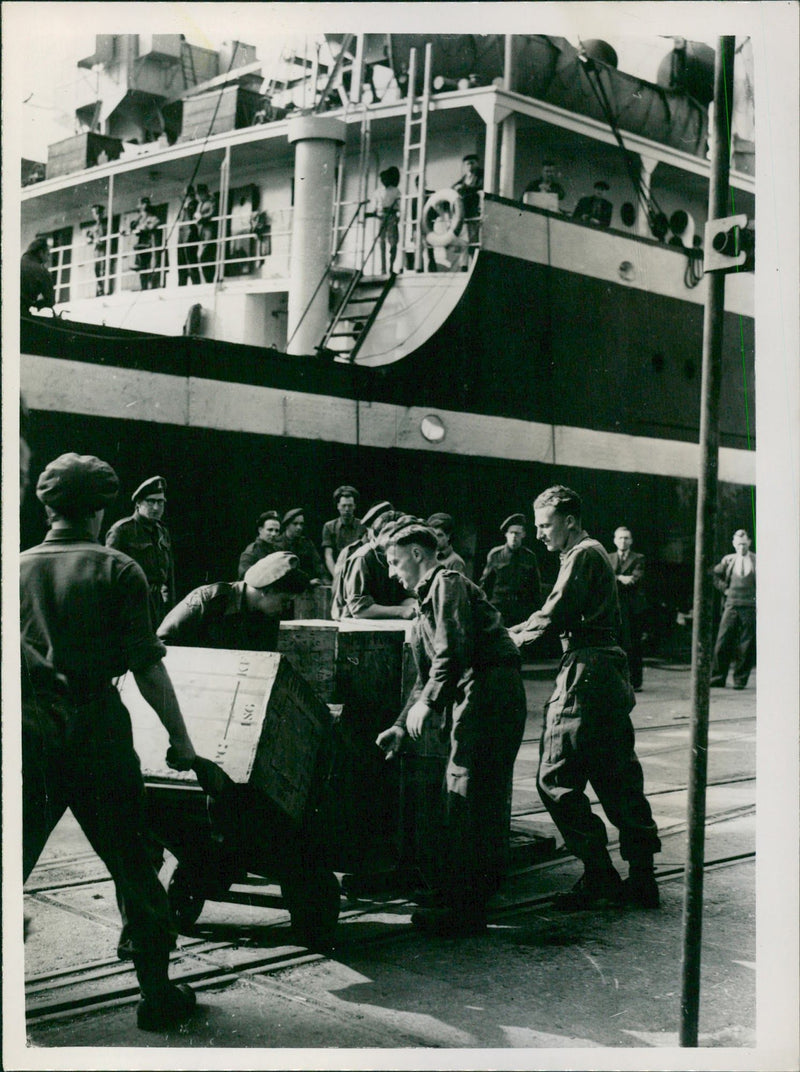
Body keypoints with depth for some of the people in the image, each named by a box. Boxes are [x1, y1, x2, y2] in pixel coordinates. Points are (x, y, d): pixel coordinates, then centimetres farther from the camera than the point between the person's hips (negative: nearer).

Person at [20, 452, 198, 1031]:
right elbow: (147, 665, -8)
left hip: (29, 731, 3)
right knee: (132, 863, 7)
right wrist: (180, 738, -1)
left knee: (15, 860, 14)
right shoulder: (117, 570, -5)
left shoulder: (18, 567, 5)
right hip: (96, 730, -3)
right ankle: (157, 993, 14)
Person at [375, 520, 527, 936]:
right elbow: (426, 676, 29)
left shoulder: (447, 583, -4)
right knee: (488, 797, 16)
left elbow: (454, 651, -19)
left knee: (465, 798, -9)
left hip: (488, 693, -10)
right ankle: (483, 887, 26)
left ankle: (464, 908, -6)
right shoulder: (426, 602, 27)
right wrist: (401, 726, 25)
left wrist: (428, 703, -18)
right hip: (476, 698, 10)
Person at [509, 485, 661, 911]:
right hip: (611, 677, 10)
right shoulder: (594, 553, 21)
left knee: (556, 779, -6)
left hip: (586, 673, -10)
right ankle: (641, 878, 13)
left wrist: (512, 636, -1)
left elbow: (555, 615, -13)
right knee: (618, 780, 10)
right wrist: (520, 631, 15)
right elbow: (567, 618, 22)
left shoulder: (583, 555, -9)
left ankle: (598, 875, -3)